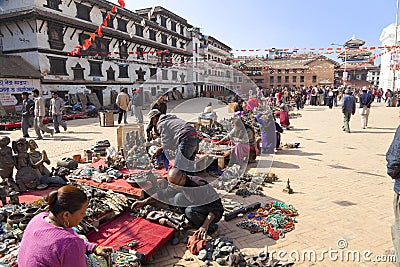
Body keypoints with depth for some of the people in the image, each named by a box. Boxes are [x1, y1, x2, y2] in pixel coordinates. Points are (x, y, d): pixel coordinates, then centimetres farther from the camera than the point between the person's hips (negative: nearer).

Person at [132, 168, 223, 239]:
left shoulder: (199, 185, -31)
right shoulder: (176, 184, -10)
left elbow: (215, 207, -32)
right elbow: (164, 194, 2)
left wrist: (205, 226, -42)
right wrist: (144, 202, -6)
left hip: (214, 212, -7)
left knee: (190, 211, -34)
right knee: (179, 197, -17)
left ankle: (211, 227, -8)